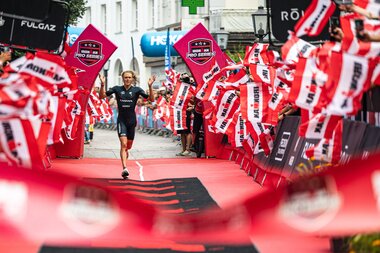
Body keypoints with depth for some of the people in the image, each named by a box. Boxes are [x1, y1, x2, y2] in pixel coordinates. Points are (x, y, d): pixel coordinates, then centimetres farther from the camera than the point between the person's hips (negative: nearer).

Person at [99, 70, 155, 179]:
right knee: (123, 143, -17)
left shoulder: (137, 90, -1)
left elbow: (151, 99, -10)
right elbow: (102, 96, -2)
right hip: (121, 120, -1)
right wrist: (102, 84, -19)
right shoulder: (117, 89, 0)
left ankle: (124, 164, 29)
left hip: (132, 121, 1)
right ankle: (125, 169, -26)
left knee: (128, 146, 11)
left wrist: (150, 86, -24)